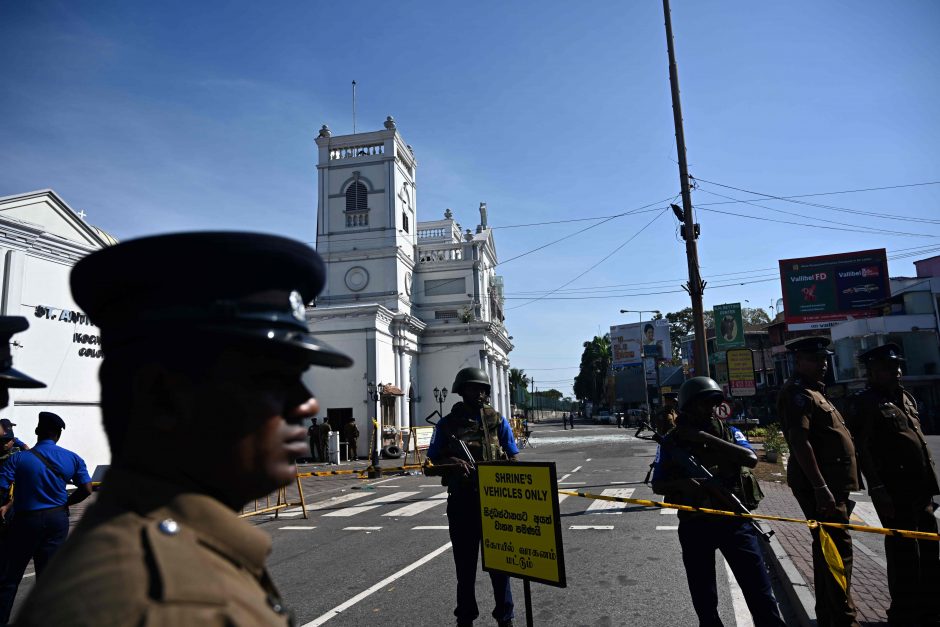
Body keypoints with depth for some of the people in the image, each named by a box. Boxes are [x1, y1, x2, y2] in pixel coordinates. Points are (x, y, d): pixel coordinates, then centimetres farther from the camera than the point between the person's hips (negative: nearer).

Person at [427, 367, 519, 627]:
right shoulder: (447, 424, 1)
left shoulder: (498, 421, 2)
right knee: (465, 562, 12)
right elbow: (433, 460, 5)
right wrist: (452, 462, -16)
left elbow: (512, 459, 3)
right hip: (461, 500, 0)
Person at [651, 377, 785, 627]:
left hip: (734, 521, 0)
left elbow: (751, 459, -17)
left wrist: (705, 438, -20)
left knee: (761, 594, 2)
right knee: (704, 602, 12)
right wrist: (681, 483, -21)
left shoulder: (728, 432, 3)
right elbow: (657, 485, 0)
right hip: (694, 526, 0)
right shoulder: (671, 442, 0)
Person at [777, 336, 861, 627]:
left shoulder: (812, 391, 20)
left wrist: (833, 487, 21)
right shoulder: (798, 393, -14)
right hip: (821, 485, -11)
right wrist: (820, 487, -28)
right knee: (838, 550, -9)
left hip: (830, 484, 11)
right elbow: (799, 441, -24)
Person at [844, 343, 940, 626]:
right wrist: (878, 490, -19)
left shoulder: (906, 397, 16)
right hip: (893, 491, -8)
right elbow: (862, 450, -14)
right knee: (903, 552, 0)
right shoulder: (863, 403, -9)